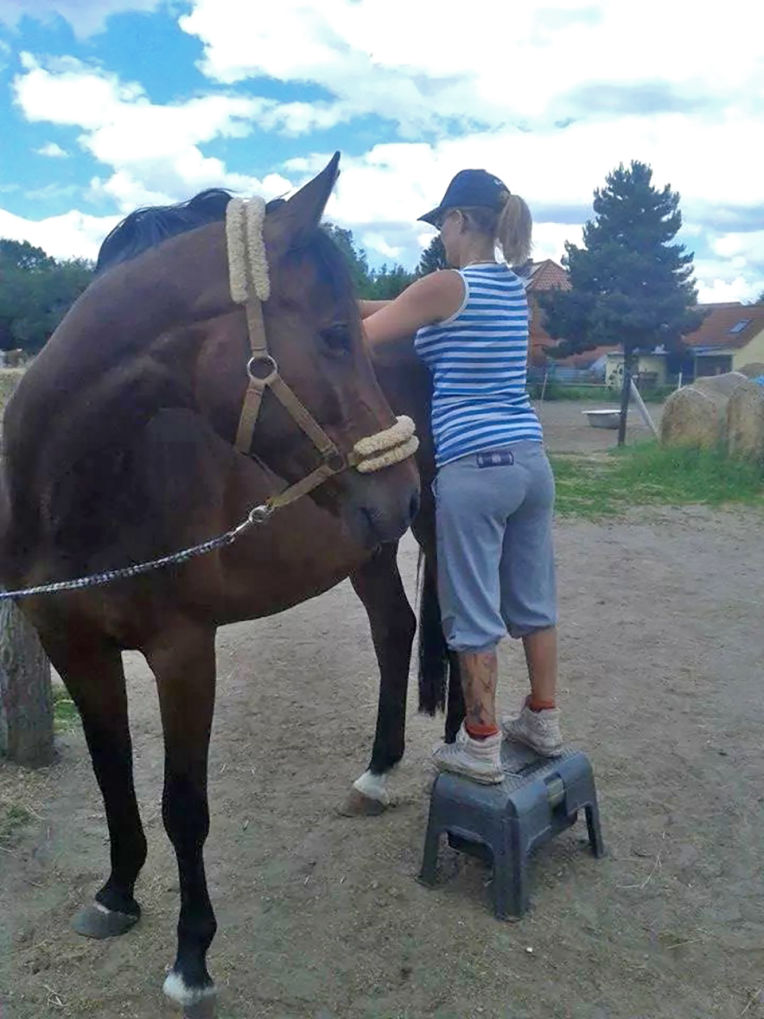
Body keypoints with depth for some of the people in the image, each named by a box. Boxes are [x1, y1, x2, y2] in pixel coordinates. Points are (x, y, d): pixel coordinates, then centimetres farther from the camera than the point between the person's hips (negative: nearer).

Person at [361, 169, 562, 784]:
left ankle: (481, 748, 17)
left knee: (474, 615, 4)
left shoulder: (447, 286, -10)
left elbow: (362, 339, -7)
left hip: (472, 469, -8)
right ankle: (544, 723, 32)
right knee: (534, 602, 17)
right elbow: (411, 311, 19)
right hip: (531, 461, 8)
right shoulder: (515, 288, 13)